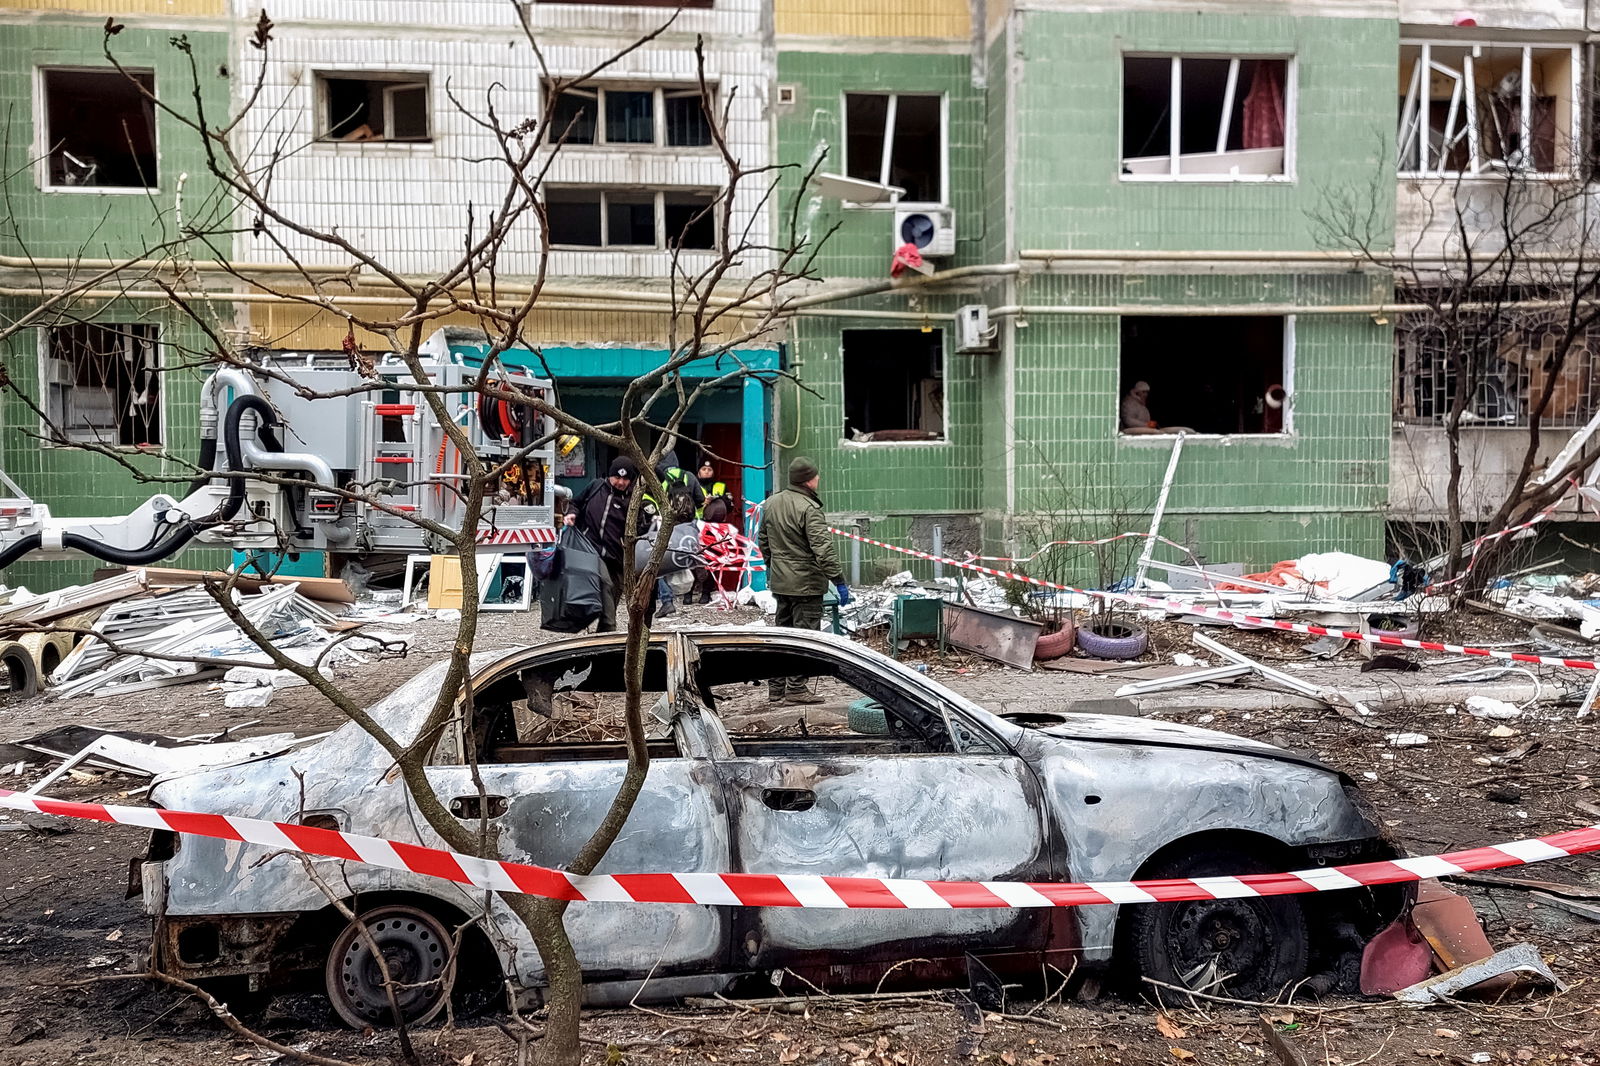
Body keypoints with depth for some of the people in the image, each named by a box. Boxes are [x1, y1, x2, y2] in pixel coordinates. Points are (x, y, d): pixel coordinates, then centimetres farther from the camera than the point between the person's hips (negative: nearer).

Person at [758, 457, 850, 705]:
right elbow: (823, 549, -23)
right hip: (805, 584, -8)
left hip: (780, 582, 8)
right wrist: (839, 580, -20)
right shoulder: (809, 509, -19)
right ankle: (796, 688, 0)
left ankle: (776, 687, 22)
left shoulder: (771, 503, 8)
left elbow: (764, 540, 18)